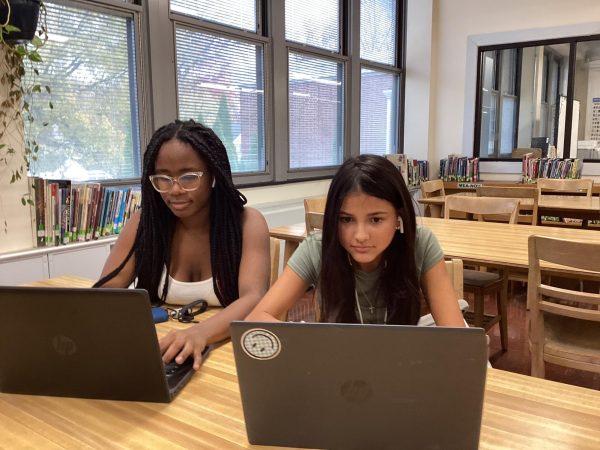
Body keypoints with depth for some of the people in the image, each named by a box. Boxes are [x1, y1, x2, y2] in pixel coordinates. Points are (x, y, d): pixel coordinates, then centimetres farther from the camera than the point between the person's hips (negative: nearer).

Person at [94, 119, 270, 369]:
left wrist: (200, 333, -41)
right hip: (161, 351, 1)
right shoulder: (144, 221, -1)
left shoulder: (248, 223, -10)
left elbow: (254, 299, -22)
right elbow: (107, 288, -6)